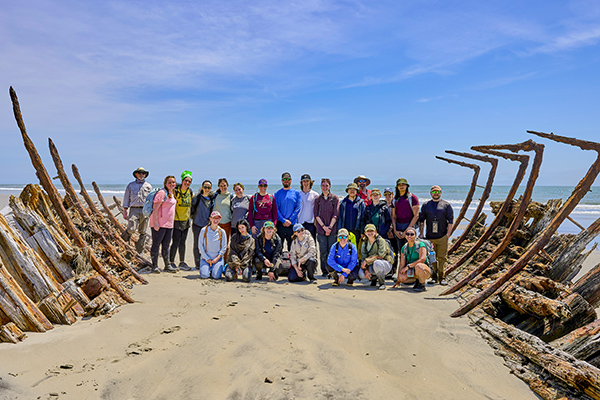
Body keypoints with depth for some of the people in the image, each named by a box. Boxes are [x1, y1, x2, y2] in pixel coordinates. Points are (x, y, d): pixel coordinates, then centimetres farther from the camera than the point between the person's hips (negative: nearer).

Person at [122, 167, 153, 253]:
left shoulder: (148, 186, 13)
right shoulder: (131, 185, 11)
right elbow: (126, 198, 10)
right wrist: (125, 210, 3)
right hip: (134, 210, -2)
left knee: (142, 232, 3)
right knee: (131, 229, -17)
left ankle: (139, 252, 12)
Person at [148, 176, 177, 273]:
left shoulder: (172, 193, 16)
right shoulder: (162, 192, -11)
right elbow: (155, 208, -16)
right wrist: (155, 223, -22)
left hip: (169, 224, 9)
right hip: (159, 224, -8)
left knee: (166, 245, 13)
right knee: (156, 244, 0)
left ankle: (167, 266, 19)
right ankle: (155, 266, 7)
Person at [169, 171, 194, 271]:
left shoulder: (190, 191, 7)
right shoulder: (176, 191, -11)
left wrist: (190, 213, 18)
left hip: (186, 220, 6)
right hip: (176, 220, -6)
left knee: (182, 242, 11)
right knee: (176, 242, -5)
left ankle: (182, 263, 18)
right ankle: (171, 262, 8)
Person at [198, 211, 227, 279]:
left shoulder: (222, 232, 0)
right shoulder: (204, 230, -2)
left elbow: (224, 247, 2)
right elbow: (200, 246, 0)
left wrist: (217, 258, -9)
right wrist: (207, 258, -6)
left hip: (218, 258, 0)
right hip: (206, 257, 0)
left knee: (216, 276, -19)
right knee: (204, 275, -19)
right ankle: (208, 269, 16)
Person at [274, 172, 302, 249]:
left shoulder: (296, 192, 6)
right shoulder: (277, 193, 7)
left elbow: (298, 208, 0)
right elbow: (276, 209, 1)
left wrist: (290, 220, -9)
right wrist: (284, 220, -11)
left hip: (292, 224, 0)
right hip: (280, 224, 0)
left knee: (292, 246, 4)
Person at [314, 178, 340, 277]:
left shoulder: (335, 198, 5)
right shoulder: (317, 199, 10)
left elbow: (336, 214, -1)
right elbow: (316, 215, 3)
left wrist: (330, 227, -10)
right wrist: (324, 226, -9)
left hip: (332, 229, -1)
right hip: (321, 229, 1)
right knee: (323, 251, 0)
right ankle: (324, 271, 8)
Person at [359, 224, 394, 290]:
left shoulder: (380, 241, -12)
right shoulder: (364, 243, 5)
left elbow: (380, 256, -23)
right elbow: (363, 258, -1)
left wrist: (367, 260, -24)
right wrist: (366, 270, -17)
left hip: (386, 264, -5)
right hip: (372, 265, 5)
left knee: (377, 263, -39)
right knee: (361, 274, -19)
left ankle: (382, 283, -14)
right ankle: (374, 278, 14)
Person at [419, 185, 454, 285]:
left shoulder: (446, 205, 8)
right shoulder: (425, 205, 12)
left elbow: (450, 221, 5)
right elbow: (421, 220, 13)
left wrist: (448, 234, -3)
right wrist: (421, 234, 4)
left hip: (442, 237, -2)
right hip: (429, 237, 2)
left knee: (442, 257, -3)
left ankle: (441, 277, 2)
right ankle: (434, 277, 13)